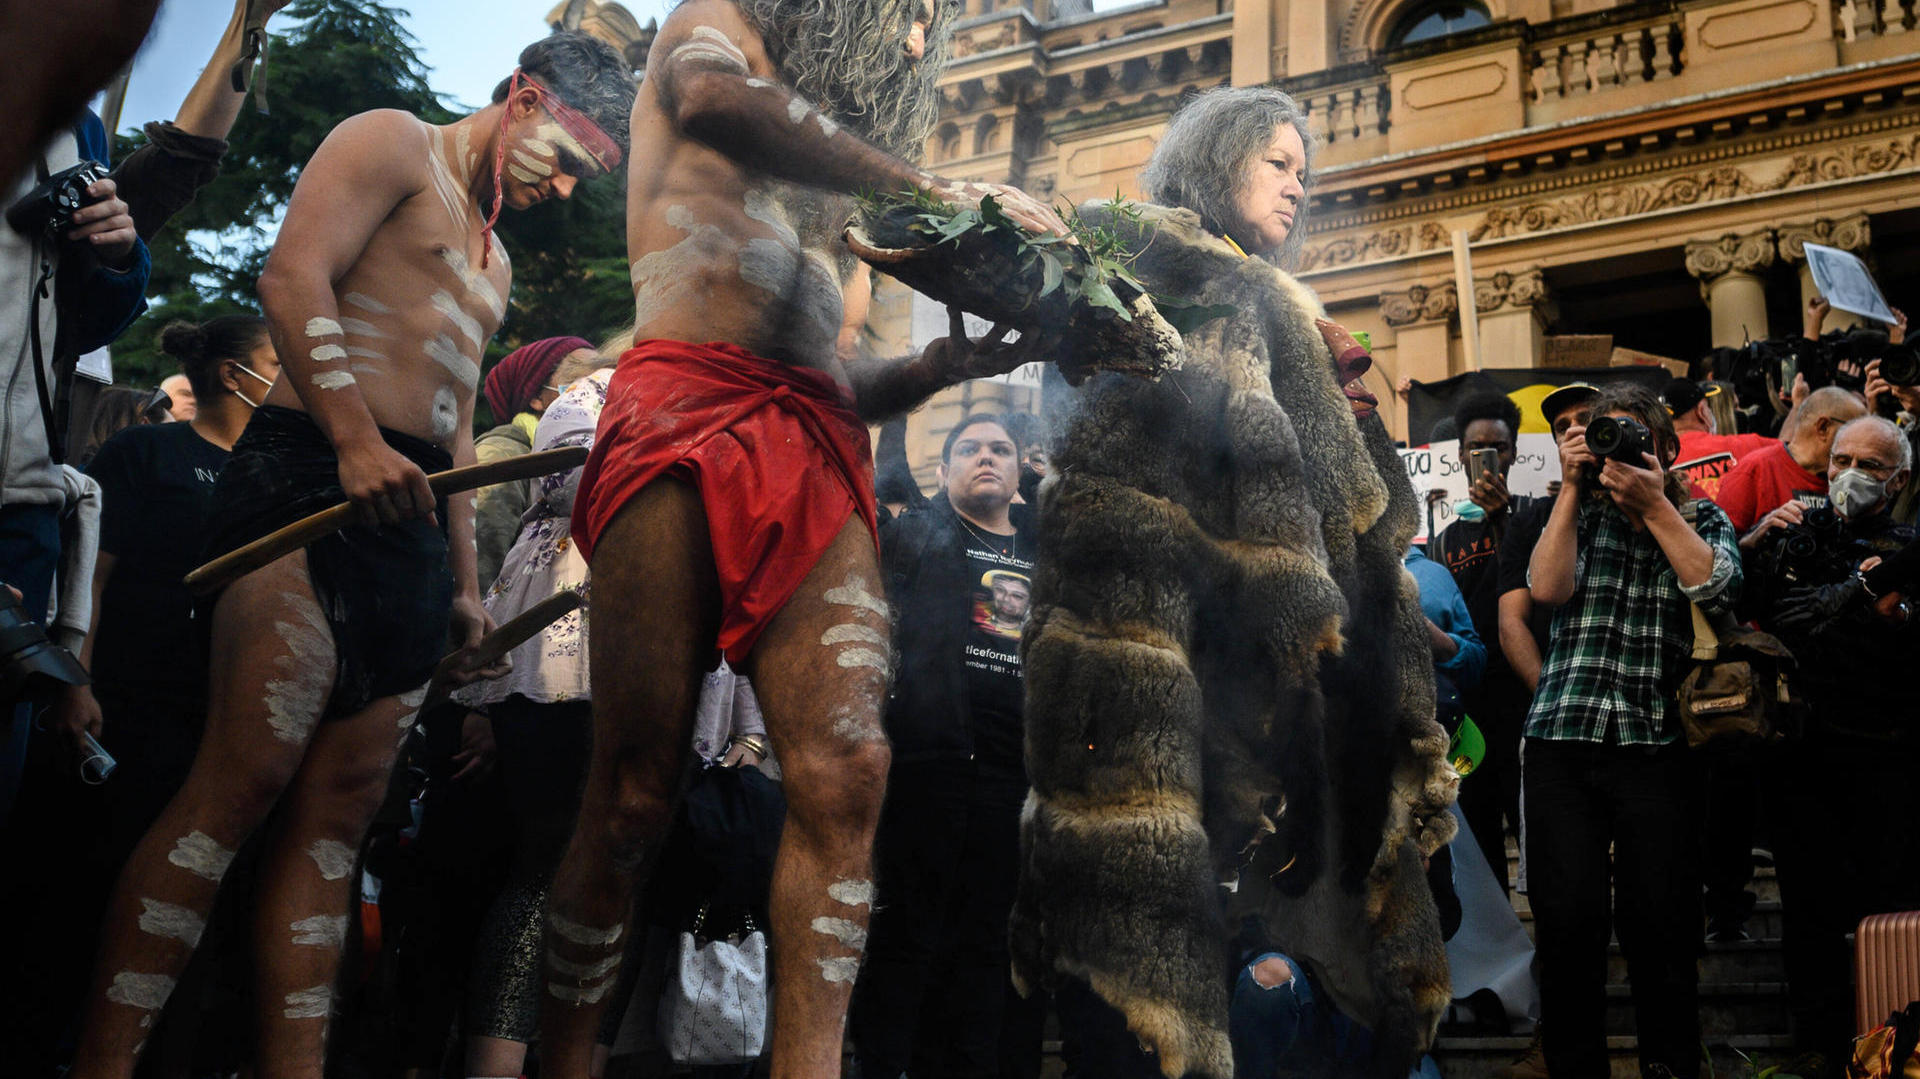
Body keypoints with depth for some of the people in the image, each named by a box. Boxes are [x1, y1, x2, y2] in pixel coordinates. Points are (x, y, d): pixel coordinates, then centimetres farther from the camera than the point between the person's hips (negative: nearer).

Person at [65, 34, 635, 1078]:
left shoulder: (491, 259, 31)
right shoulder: (393, 143, 5)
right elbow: (295, 274, -11)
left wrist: (463, 581, 24)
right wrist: (356, 440, -22)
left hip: (411, 518, 9)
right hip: (309, 474, -9)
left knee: (340, 808, 0)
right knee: (244, 781, -17)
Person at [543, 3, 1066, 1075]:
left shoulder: (844, 196, 34)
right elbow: (713, 96, -9)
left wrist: (940, 365, 7)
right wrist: (935, 192, -9)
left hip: (818, 455, 5)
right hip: (688, 405, -5)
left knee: (846, 768, -17)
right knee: (636, 791, -9)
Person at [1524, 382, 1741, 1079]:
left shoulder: (1702, 519, 14)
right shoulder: (1578, 513, 15)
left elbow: (1716, 589, -7)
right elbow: (1547, 588, -3)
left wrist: (1652, 503, -8)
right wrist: (1572, 487, -3)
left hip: (1657, 742, 0)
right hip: (1561, 741, 0)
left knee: (1660, 928, -2)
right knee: (1568, 924, -6)